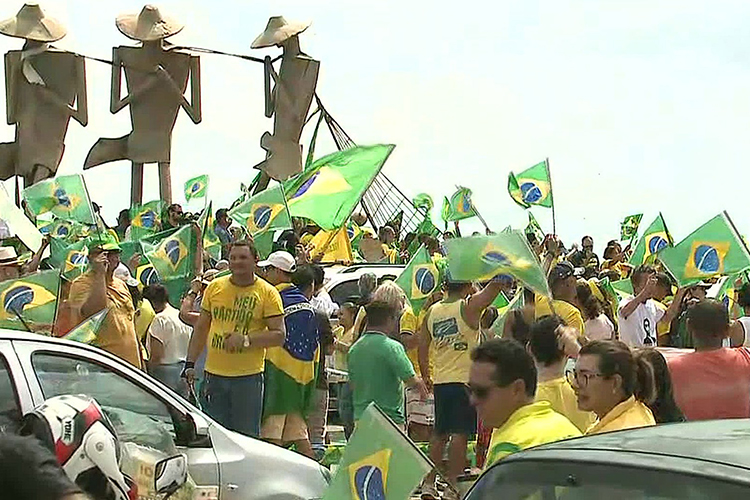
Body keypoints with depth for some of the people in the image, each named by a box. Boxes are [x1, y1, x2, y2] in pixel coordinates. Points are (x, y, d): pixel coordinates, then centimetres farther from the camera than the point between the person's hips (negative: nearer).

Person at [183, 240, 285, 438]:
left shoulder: (267, 293, -2)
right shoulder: (214, 287, 8)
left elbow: (279, 335, -7)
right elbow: (201, 328, 15)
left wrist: (246, 340, -19)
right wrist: (190, 363, 8)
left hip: (248, 377, -3)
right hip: (214, 375, 3)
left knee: (247, 438, 0)